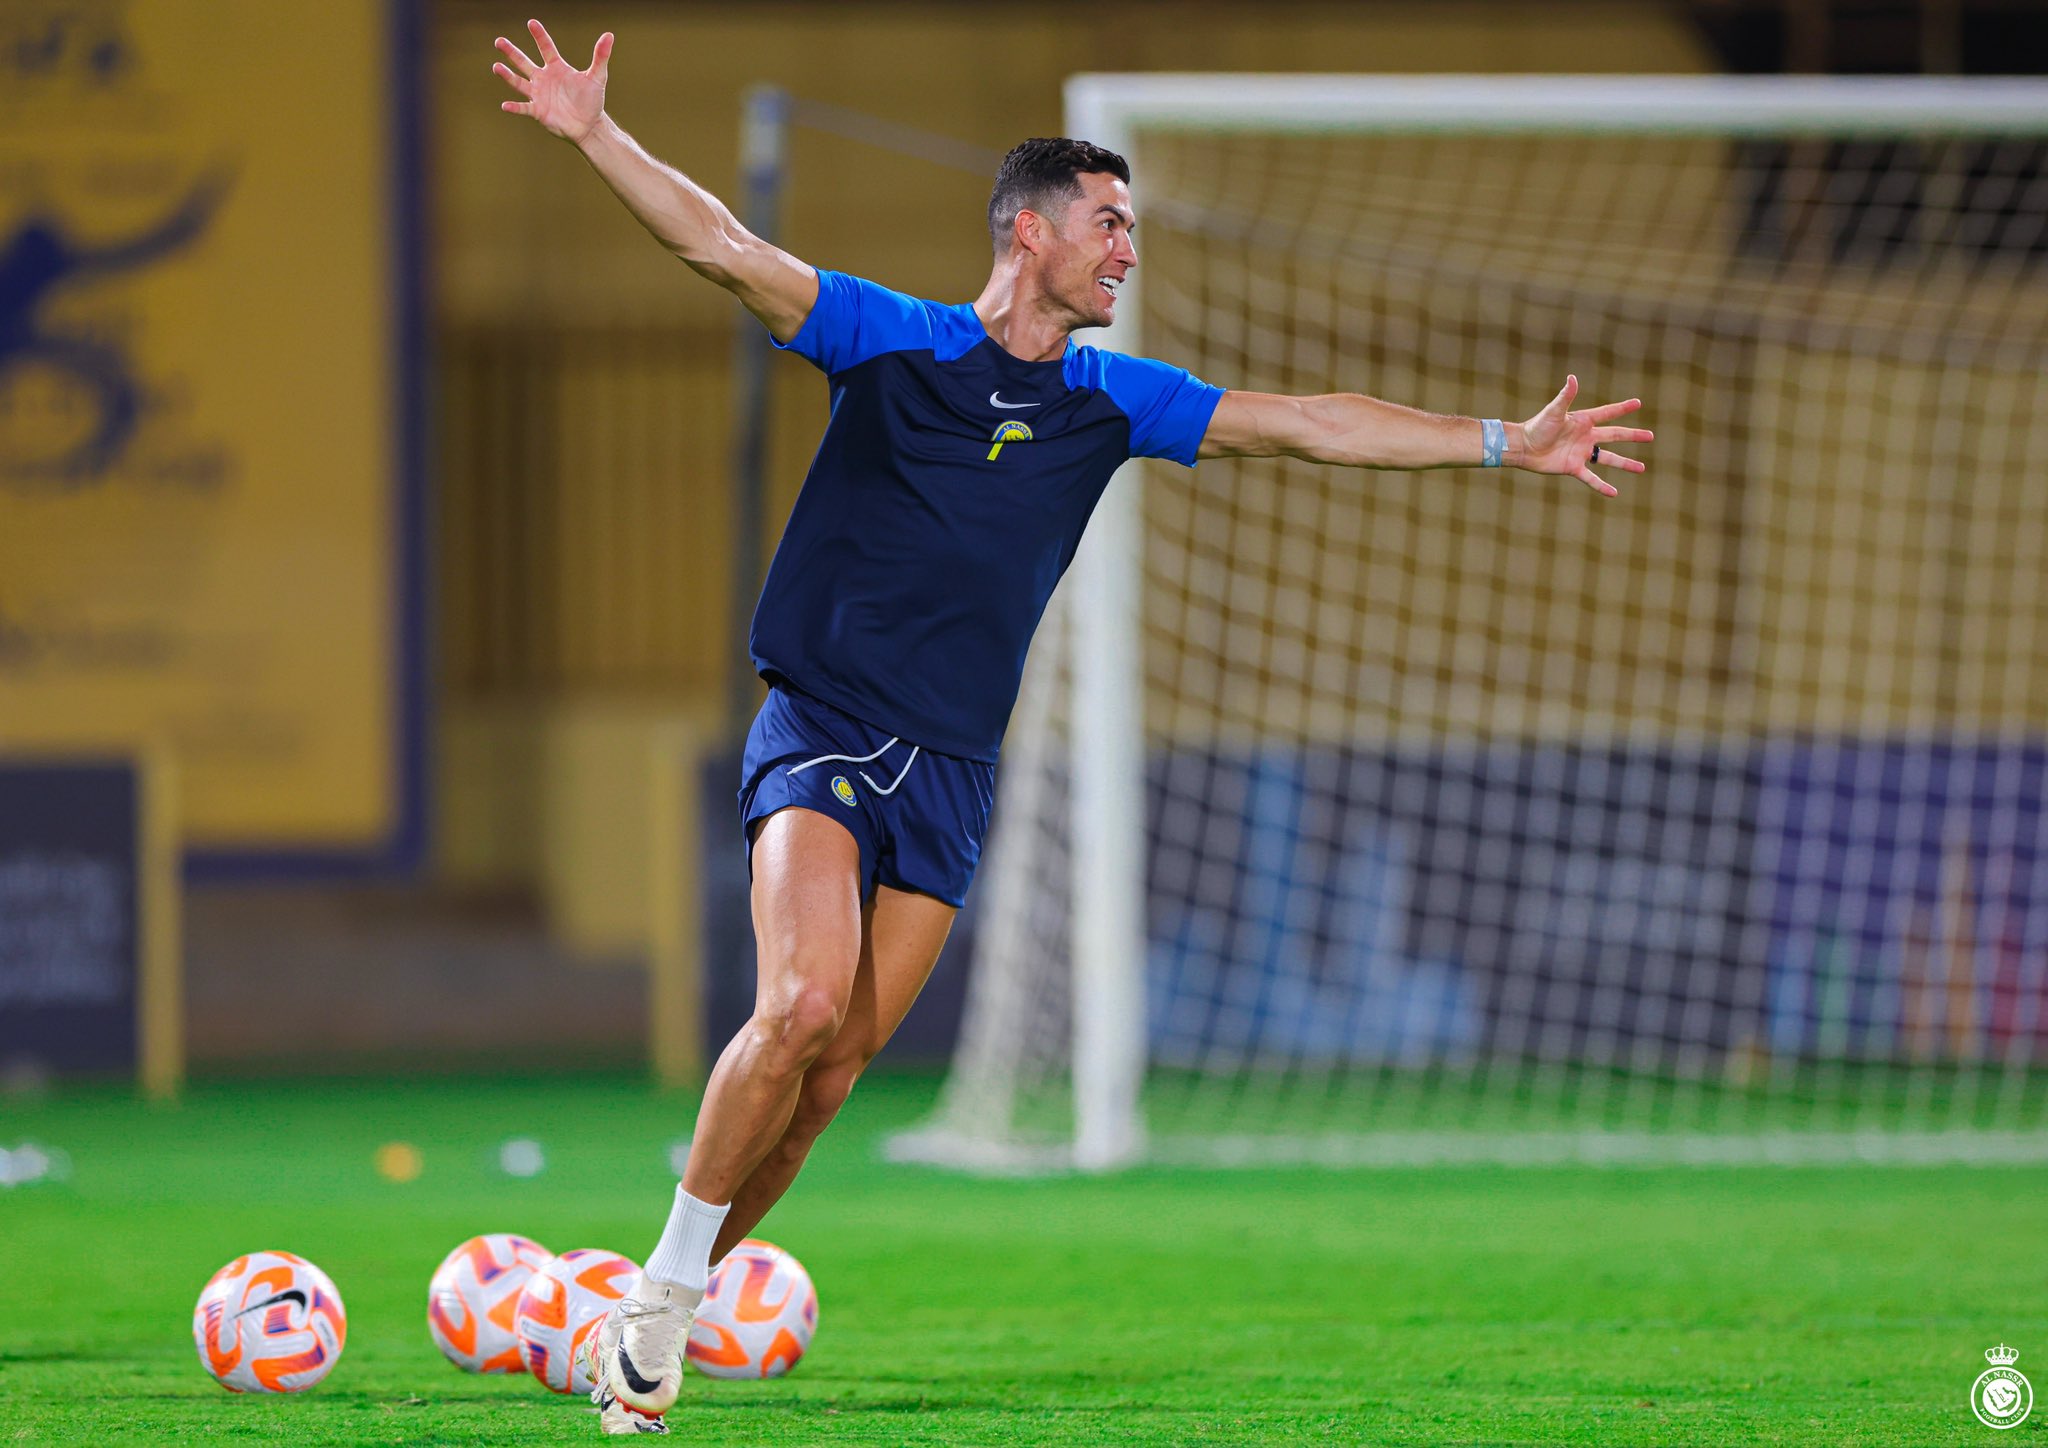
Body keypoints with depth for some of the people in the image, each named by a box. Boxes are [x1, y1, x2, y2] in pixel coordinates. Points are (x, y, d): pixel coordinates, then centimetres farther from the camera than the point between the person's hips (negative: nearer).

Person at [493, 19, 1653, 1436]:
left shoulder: (1111, 400, 11)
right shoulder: (892, 342, -1)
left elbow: (1303, 422, 12)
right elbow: (725, 249, -7)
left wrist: (1507, 444, 10)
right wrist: (595, 135, -20)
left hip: (953, 774, 4)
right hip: (821, 735, -4)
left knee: (835, 1068, -2)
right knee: (804, 1004, -24)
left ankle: (672, 1302, 12)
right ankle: (661, 1292, -10)